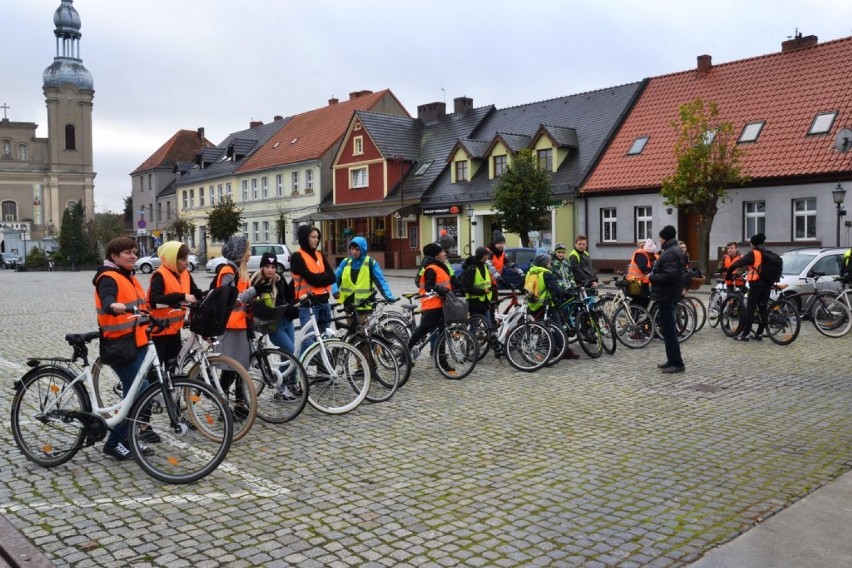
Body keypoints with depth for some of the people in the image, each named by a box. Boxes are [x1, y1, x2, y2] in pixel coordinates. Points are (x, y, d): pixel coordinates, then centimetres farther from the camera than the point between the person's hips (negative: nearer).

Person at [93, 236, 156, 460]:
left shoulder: (129, 277, 17)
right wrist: (114, 305, -55)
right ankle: (114, 442, 1)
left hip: (138, 343, 9)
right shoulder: (109, 278, -12)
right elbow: (107, 299, -33)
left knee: (138, 392, 14)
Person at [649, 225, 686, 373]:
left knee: (668, 330, -8)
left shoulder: (669, 253, -18)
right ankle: (672, 360, 23)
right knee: (668, 329, 16)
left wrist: (652, 277, -14)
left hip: (666, 296, -11)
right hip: (671, 294, 11)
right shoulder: (676, 250, 17)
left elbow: (669, 276, -28)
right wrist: (654, 275, 12)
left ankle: (677, 363, -5)